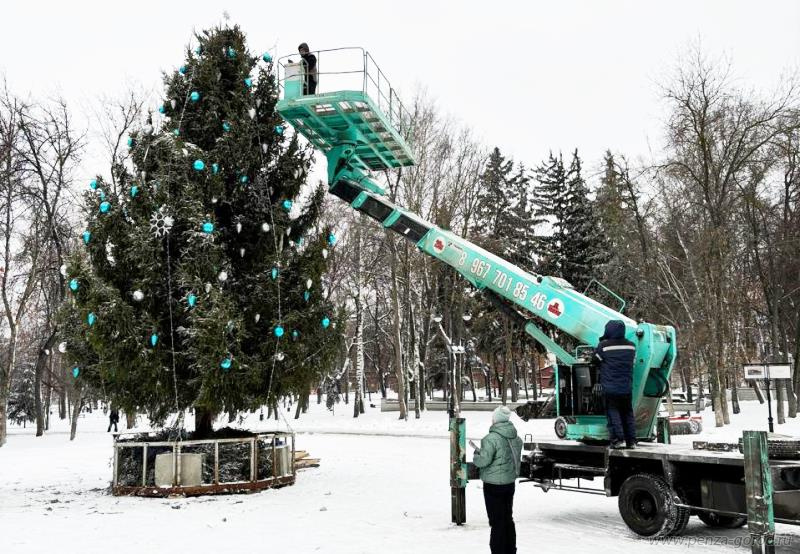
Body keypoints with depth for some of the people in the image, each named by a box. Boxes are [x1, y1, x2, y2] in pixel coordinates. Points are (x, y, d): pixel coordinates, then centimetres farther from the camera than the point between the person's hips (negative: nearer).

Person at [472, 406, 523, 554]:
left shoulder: (492, 438, -21)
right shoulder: (516, 438, 4)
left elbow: (484, 460, -23)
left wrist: (476, 455, -1)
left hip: (494, 485, -7)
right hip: (510, 482, 8)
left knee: (497, 521, 1)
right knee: (508, 518, 19)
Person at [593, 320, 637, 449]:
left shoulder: (604, 346, -10)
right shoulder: (631, 346, 4)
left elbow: (595, 359, 3)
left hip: (610, 387, -4)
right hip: (626, 387, 4)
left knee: (613, 412, 2)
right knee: (628, 413, 12)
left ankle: (617, 439, -7)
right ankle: (631, 440, 11)